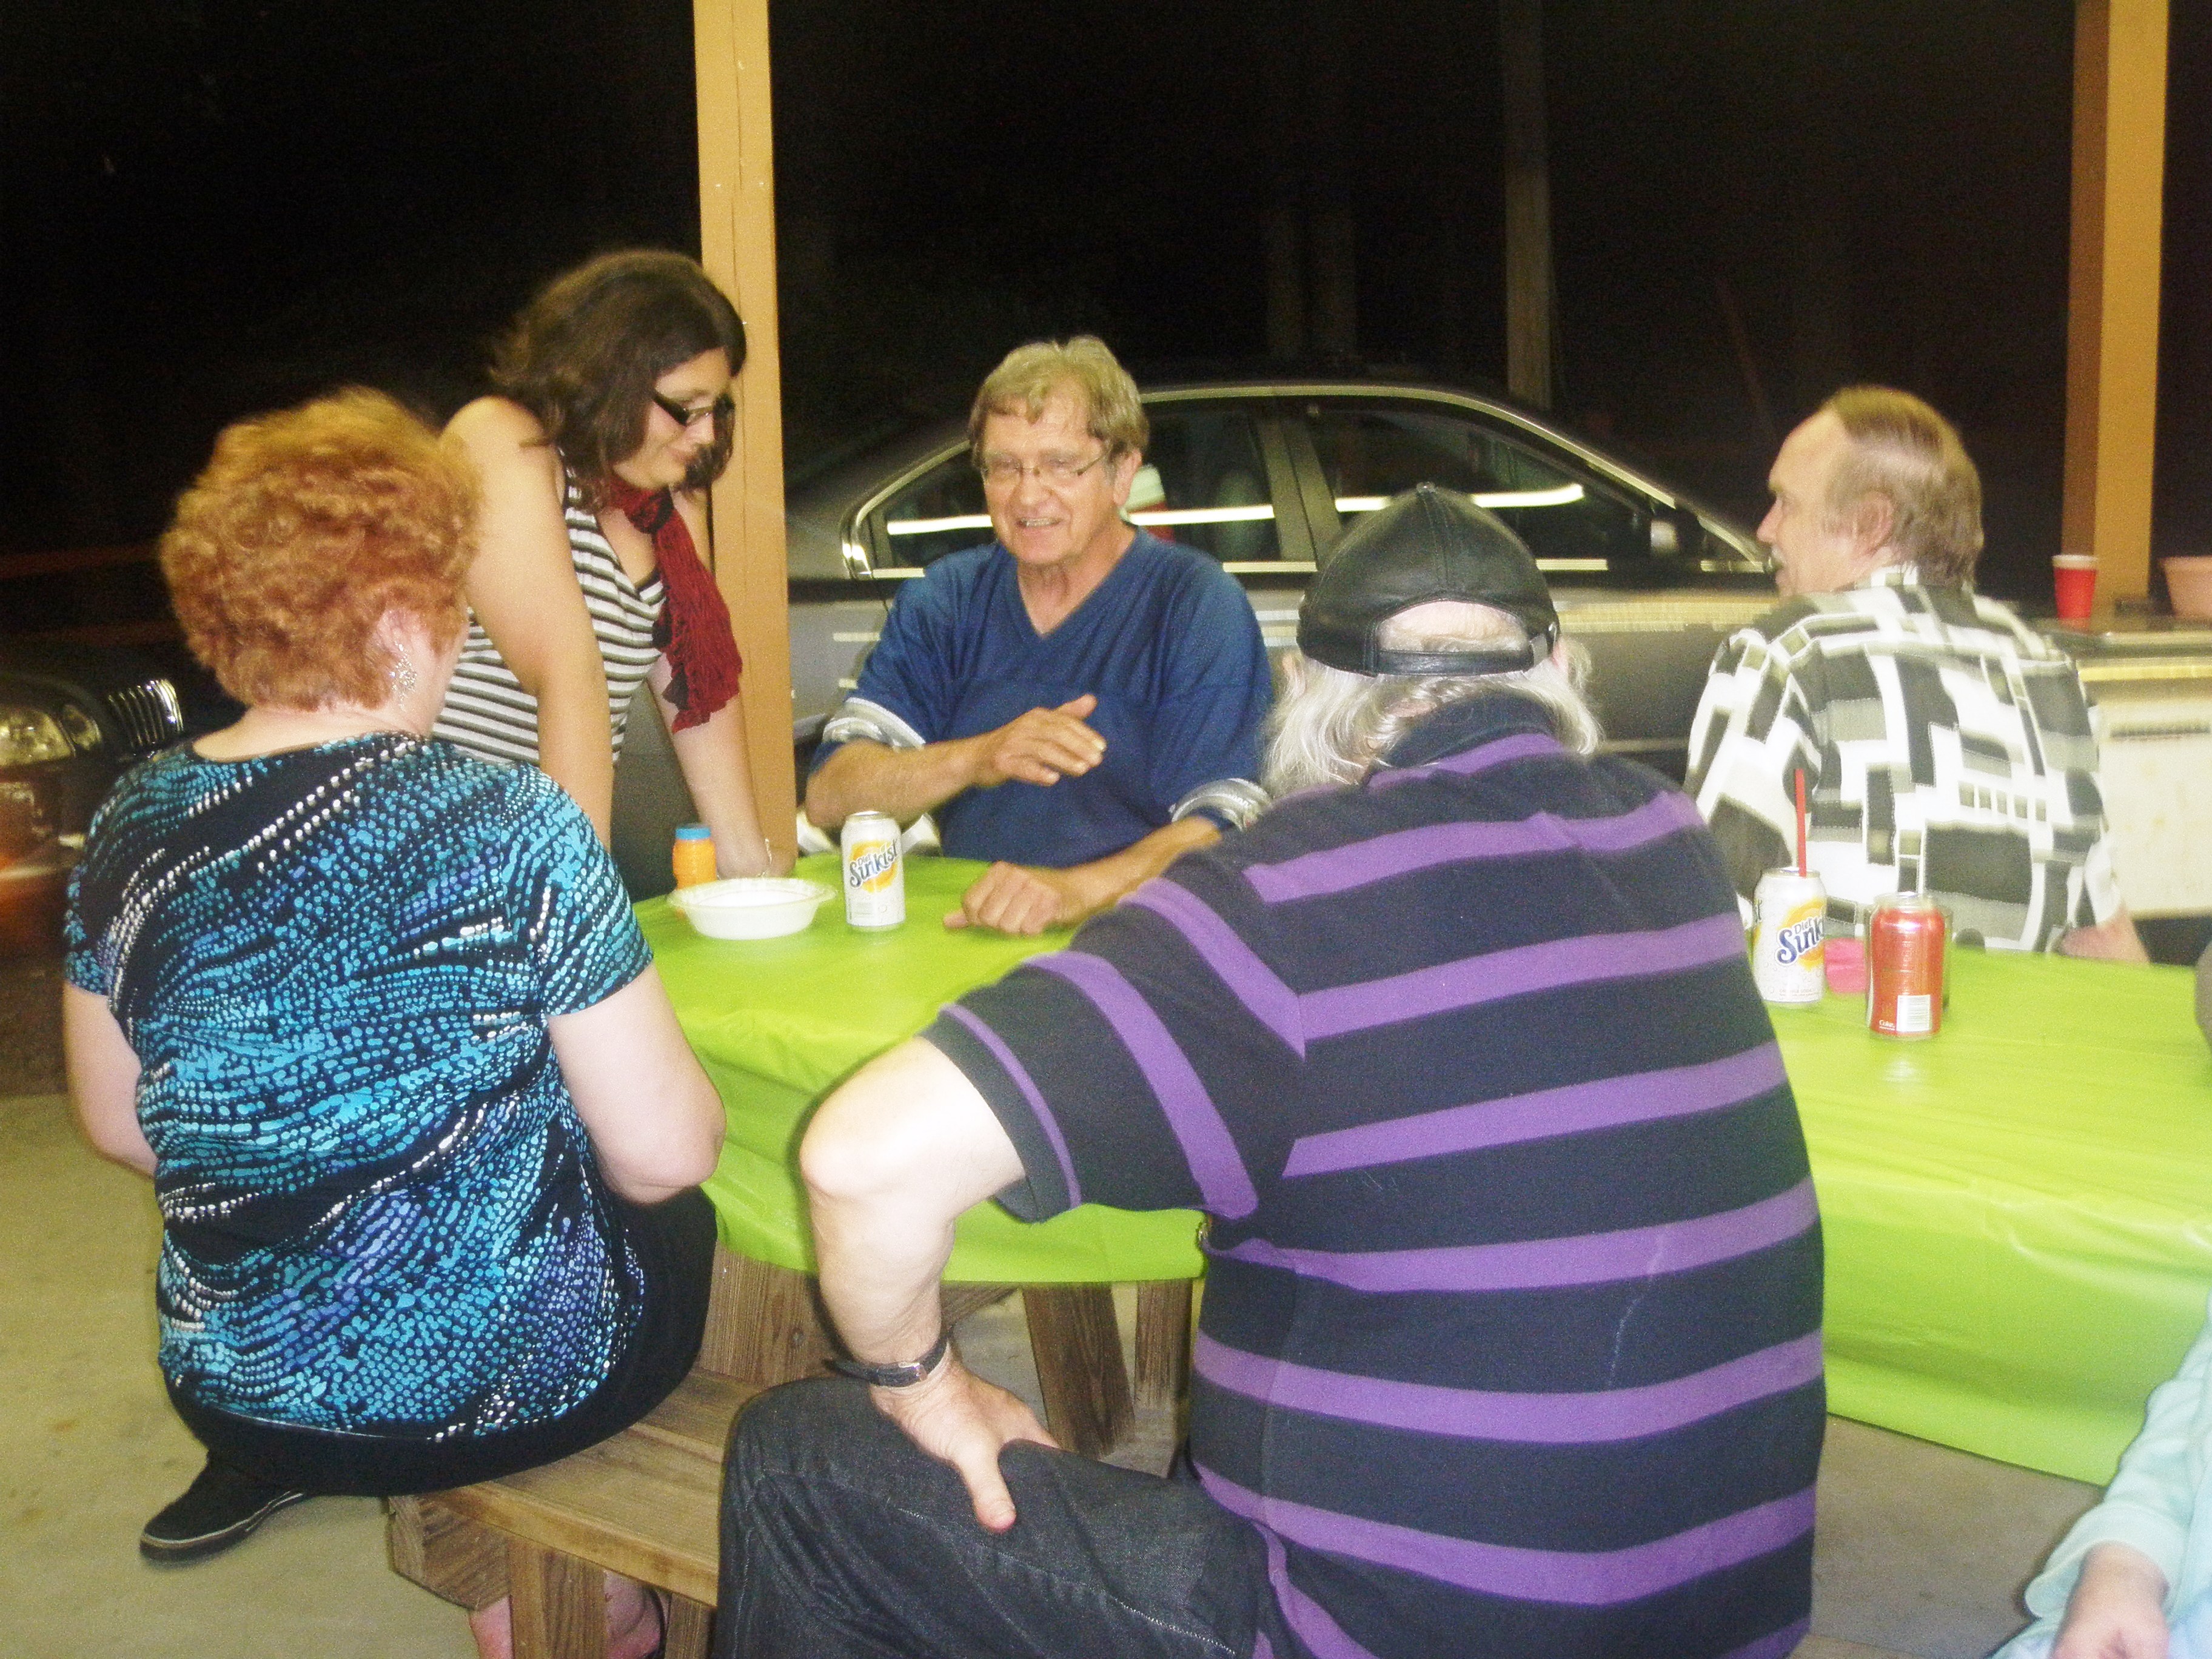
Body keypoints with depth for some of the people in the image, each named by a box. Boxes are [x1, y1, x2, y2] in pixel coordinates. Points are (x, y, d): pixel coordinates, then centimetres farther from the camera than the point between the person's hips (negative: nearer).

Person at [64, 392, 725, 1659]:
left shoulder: (130, 831, -5)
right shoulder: (512, 829, -20)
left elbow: (118, 1126, 7)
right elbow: (662, 1154, -18)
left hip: (234, 1387, 6)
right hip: (498, 1384, -5)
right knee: (686, 1225, 24)